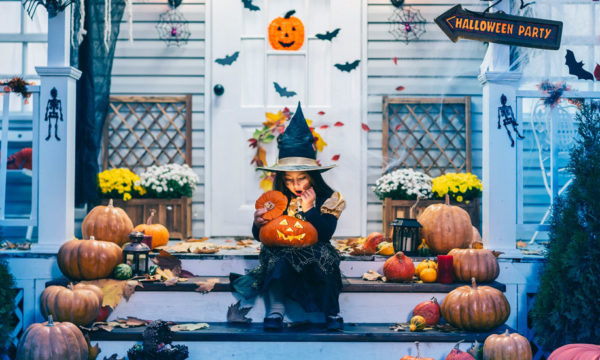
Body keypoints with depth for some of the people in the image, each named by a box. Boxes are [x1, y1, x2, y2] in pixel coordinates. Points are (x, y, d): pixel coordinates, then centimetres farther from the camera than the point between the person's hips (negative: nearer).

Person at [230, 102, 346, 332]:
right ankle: (275, 312, -31)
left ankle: (332, 314, -19)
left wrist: (309, 209, -21)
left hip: (314, 255, 0)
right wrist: (258, 224, -21)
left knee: (325, 254, -33)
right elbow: (261, 236, 2)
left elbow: (326, 233, -14)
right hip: (282, 255, 0)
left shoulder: (328, 199, -1)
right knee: (276, 259, -33)